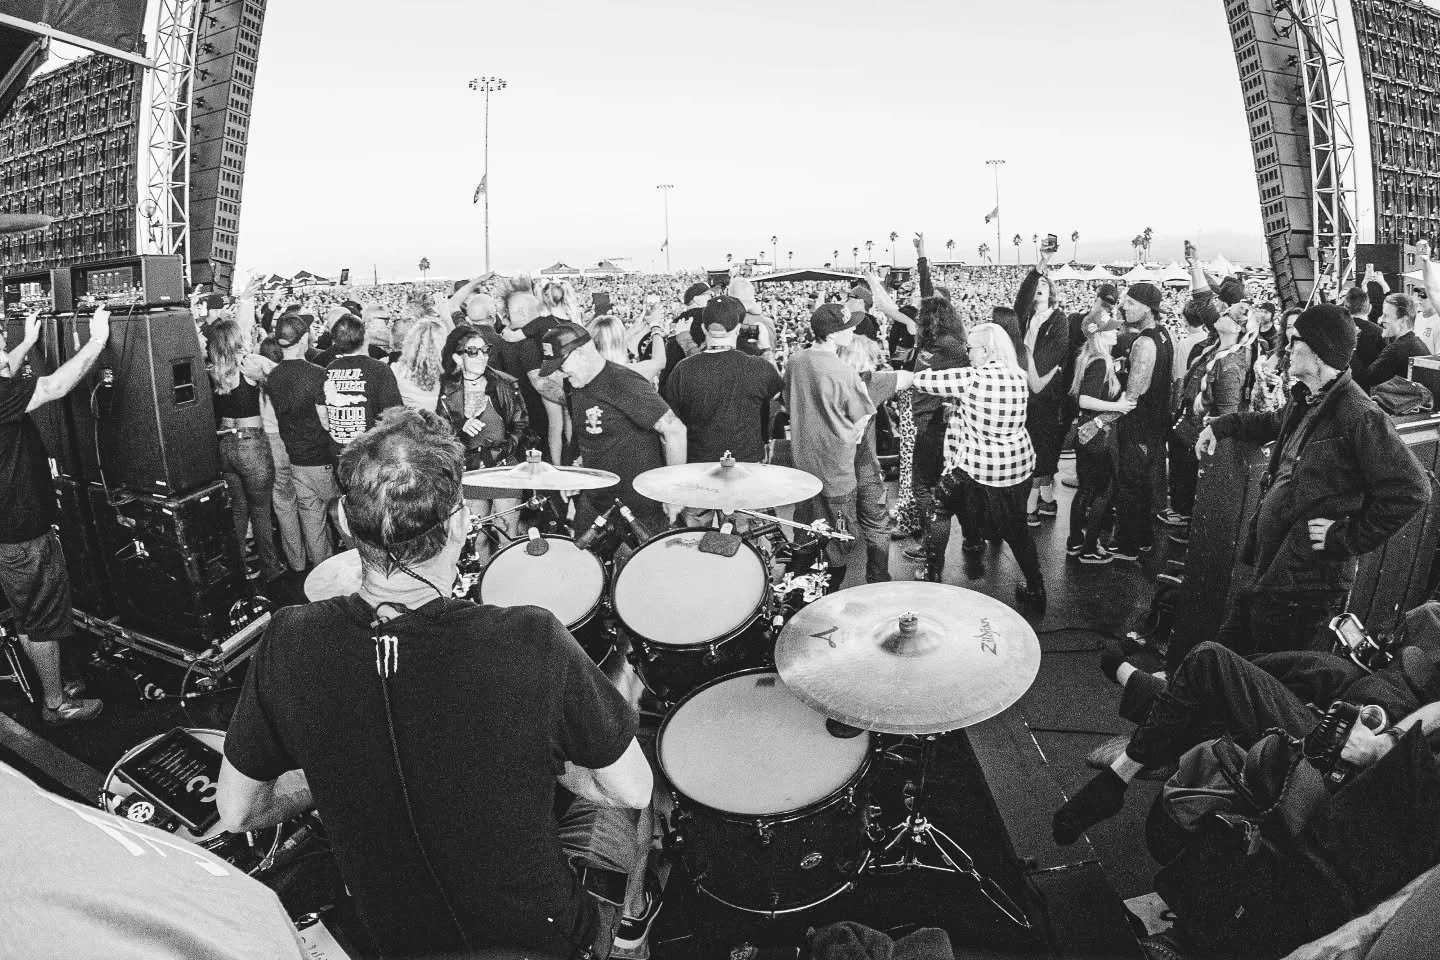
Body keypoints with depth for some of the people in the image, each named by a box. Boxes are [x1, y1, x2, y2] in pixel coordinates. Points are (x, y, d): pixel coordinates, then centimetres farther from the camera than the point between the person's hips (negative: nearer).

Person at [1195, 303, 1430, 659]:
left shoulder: (1360, 416, -18)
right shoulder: (1304, 402, 11)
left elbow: (1411, 490, -21)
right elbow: (1272, 422, 35)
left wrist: (1348, 537, -17)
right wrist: (1222, 425, 23)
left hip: (1306, 582, -9)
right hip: (1267, 569, 9)